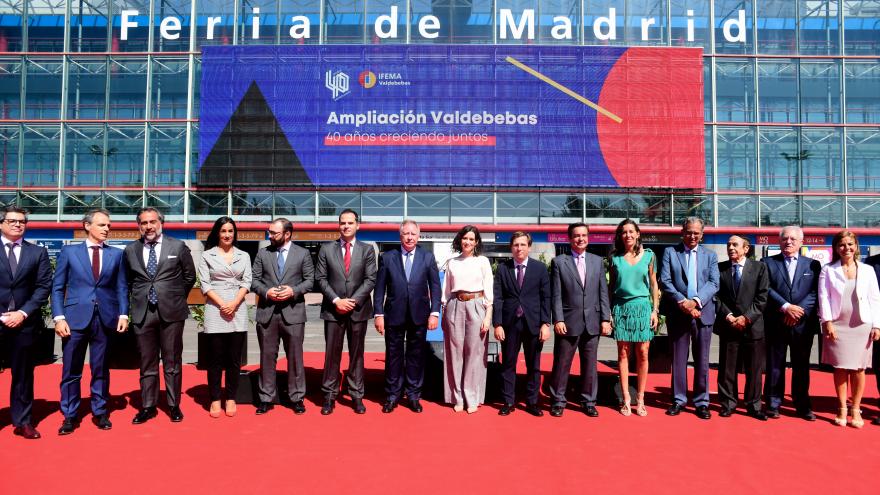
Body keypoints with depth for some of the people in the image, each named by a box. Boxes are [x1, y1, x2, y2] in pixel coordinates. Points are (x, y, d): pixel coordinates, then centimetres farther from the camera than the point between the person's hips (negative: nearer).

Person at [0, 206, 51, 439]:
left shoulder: (38, 252, 9)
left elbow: (44, 286, 3)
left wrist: (23, 312, -7)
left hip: (25, 321, 1)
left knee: (23, 372, 8)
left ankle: (22, 421, 16)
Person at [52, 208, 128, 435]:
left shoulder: (116, 254, 8)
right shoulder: (69, 251, 5)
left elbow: (121, 287, 7)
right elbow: (57, 287, 4)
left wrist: (123, 314, -4)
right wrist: (59, 317, -6)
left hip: (105, 319, 1)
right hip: (75, 318, -1)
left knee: (101, 370, 10)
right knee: (71, 371, 5)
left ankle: (100, 412, 21)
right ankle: (70, 416, 17)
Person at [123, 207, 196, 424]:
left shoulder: (178, 247, 0)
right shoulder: (130, 250, 6)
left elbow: (190, 276, 9)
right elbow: (128, 280, 18)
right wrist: (138, 298, 10)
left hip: (171, 312, -2)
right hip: (142, 314, 2)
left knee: (172, 363, 6)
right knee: (147, 363, 9)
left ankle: (174, 405, 17)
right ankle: (148, 407, 20)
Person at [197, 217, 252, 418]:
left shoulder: (244, 256, 12)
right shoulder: (207, 256, 6)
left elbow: (246, 282, 4)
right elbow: (204, 284, 0)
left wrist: (234, 303, -10)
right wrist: (222, 304, -11)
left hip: (238, 310, 2)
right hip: (215, 309, -1)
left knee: (234, 358, 4)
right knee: (215, 358, 2)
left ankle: (231, 399, 13)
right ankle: (215, 399, 11)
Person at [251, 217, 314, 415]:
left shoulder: (303, 254, 4)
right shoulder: (262, 253, 8)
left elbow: (309, 280, 3)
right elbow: (254, 280, 7)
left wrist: (294, 291, -13)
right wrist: (266, 291, -12)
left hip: (293, 312, -1)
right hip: (267, 312, 2)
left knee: (295, 356, 5)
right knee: (267, 356, 8)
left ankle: (296, 397, 16)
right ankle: (266, 398, 18)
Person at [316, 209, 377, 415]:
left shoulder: (367, 249, 4)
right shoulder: (326, 249, 5)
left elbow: (370, 279, -2)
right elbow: (320, 278, 0)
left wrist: (354, 301, -12)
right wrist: (336, 300, -11)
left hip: (358, 310, 0)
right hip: (333, 310, 0)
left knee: (357, 354, 8)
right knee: (332, 354, 4)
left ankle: (356, 396, 16)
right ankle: (329, 396, 13)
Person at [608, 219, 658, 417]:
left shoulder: (648, 255, 5)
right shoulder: (615, 257, 4)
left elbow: (653, 284, 8)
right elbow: (611, 286, 7)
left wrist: (655, 310, 1)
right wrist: (609, 312, 2)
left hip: (642, 307, 0)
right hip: (621, 308, 0)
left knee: (642, 354, 0)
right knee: (623, 353, 2)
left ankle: (640, 399, 11)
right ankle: (626, 399, 9)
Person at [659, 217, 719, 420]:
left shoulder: (710, 256, 12)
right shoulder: (670, 252, 7)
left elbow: (713, 283, 0)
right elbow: (665, 281, -4)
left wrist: (696, 301, -16)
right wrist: (682, 301, -16)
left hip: (703, 313, 1)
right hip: (677, 314, -1)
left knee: (702, 360, 6)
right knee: (678, 359, 6)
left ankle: (701, 402, 15)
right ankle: (679, 399, 16)